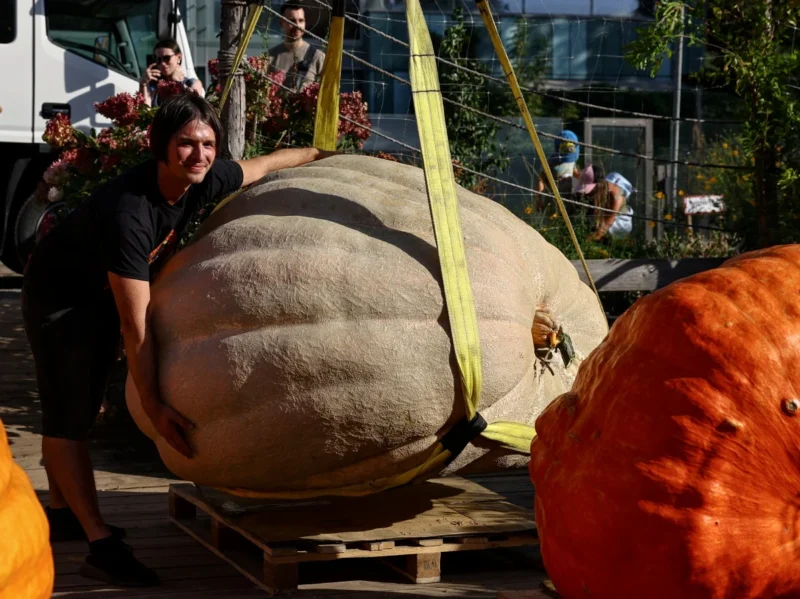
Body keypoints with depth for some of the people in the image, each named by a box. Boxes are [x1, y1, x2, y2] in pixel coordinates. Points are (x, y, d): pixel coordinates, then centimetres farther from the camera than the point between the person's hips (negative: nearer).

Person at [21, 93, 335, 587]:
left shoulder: (203, 179, -17)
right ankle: (101, 545, -16)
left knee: (81, 410, 17)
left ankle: (61, 513, 31)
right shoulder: (128, 211, -38)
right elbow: (135, 322, -36)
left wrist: (321, 154, 18)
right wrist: (153, 404, -33)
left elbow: (261, 165, 6)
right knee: (67, 416, -12)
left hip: (104, 296, 8)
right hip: (59, 294, -8)